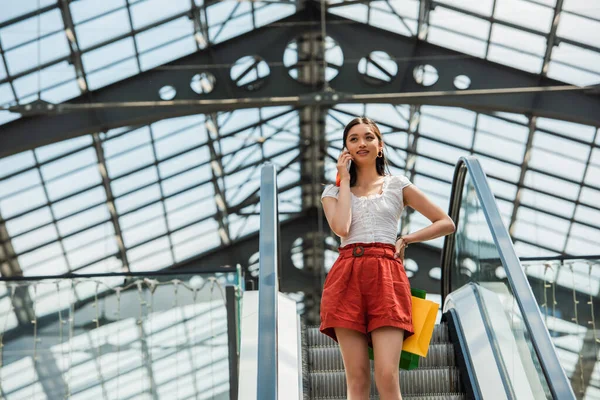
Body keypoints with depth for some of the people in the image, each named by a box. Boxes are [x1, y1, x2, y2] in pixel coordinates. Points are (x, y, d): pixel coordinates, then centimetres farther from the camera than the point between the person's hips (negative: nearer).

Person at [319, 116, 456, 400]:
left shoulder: (398, 185, 14)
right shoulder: (333, 191, 16)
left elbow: (446, 223, 14)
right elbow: (341, 228, -7)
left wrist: (406, 239, 4)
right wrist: (344, 180, 4)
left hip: (387, 277, -1)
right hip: (347, 278, 1)